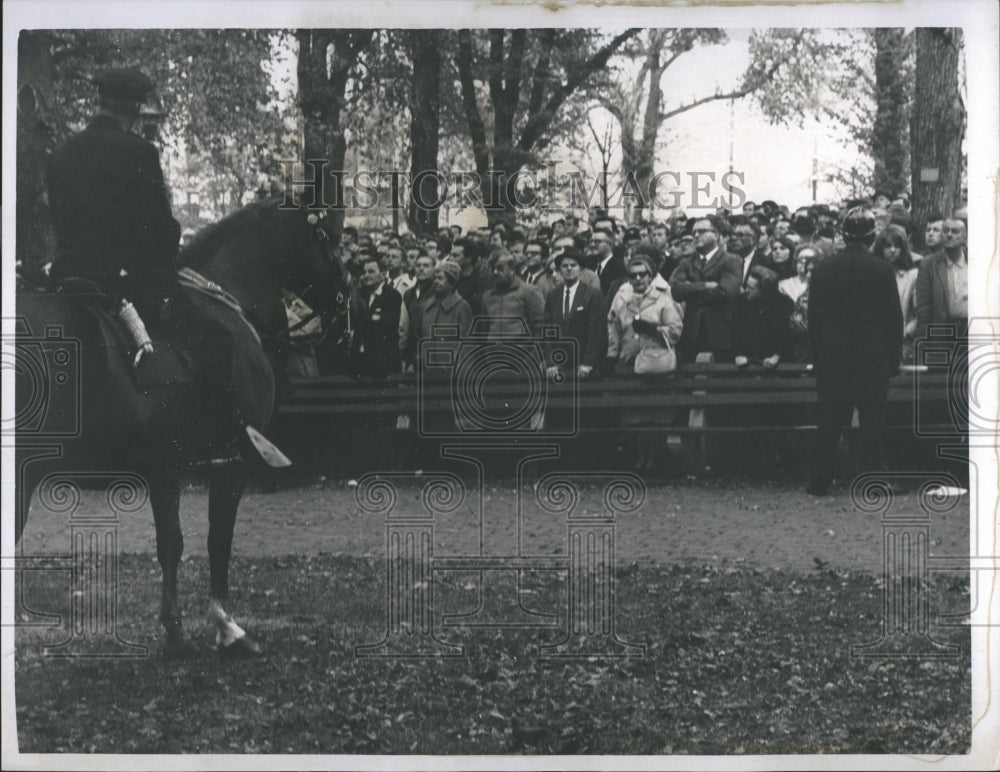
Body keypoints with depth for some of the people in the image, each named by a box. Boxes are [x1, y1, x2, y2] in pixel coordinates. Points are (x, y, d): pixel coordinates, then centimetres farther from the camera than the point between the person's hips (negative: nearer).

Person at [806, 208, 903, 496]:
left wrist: (817, 356, 12)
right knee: (872, 421, 3)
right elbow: (895, 318, -4)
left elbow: (813, 317, 4)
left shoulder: (823, 268, 0)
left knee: (829, 422, 7)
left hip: (831, 357, 3)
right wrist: (894, 358, 4)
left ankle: (819, 482, 7)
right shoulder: (882, 269, -7)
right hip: (872, 357, -2)